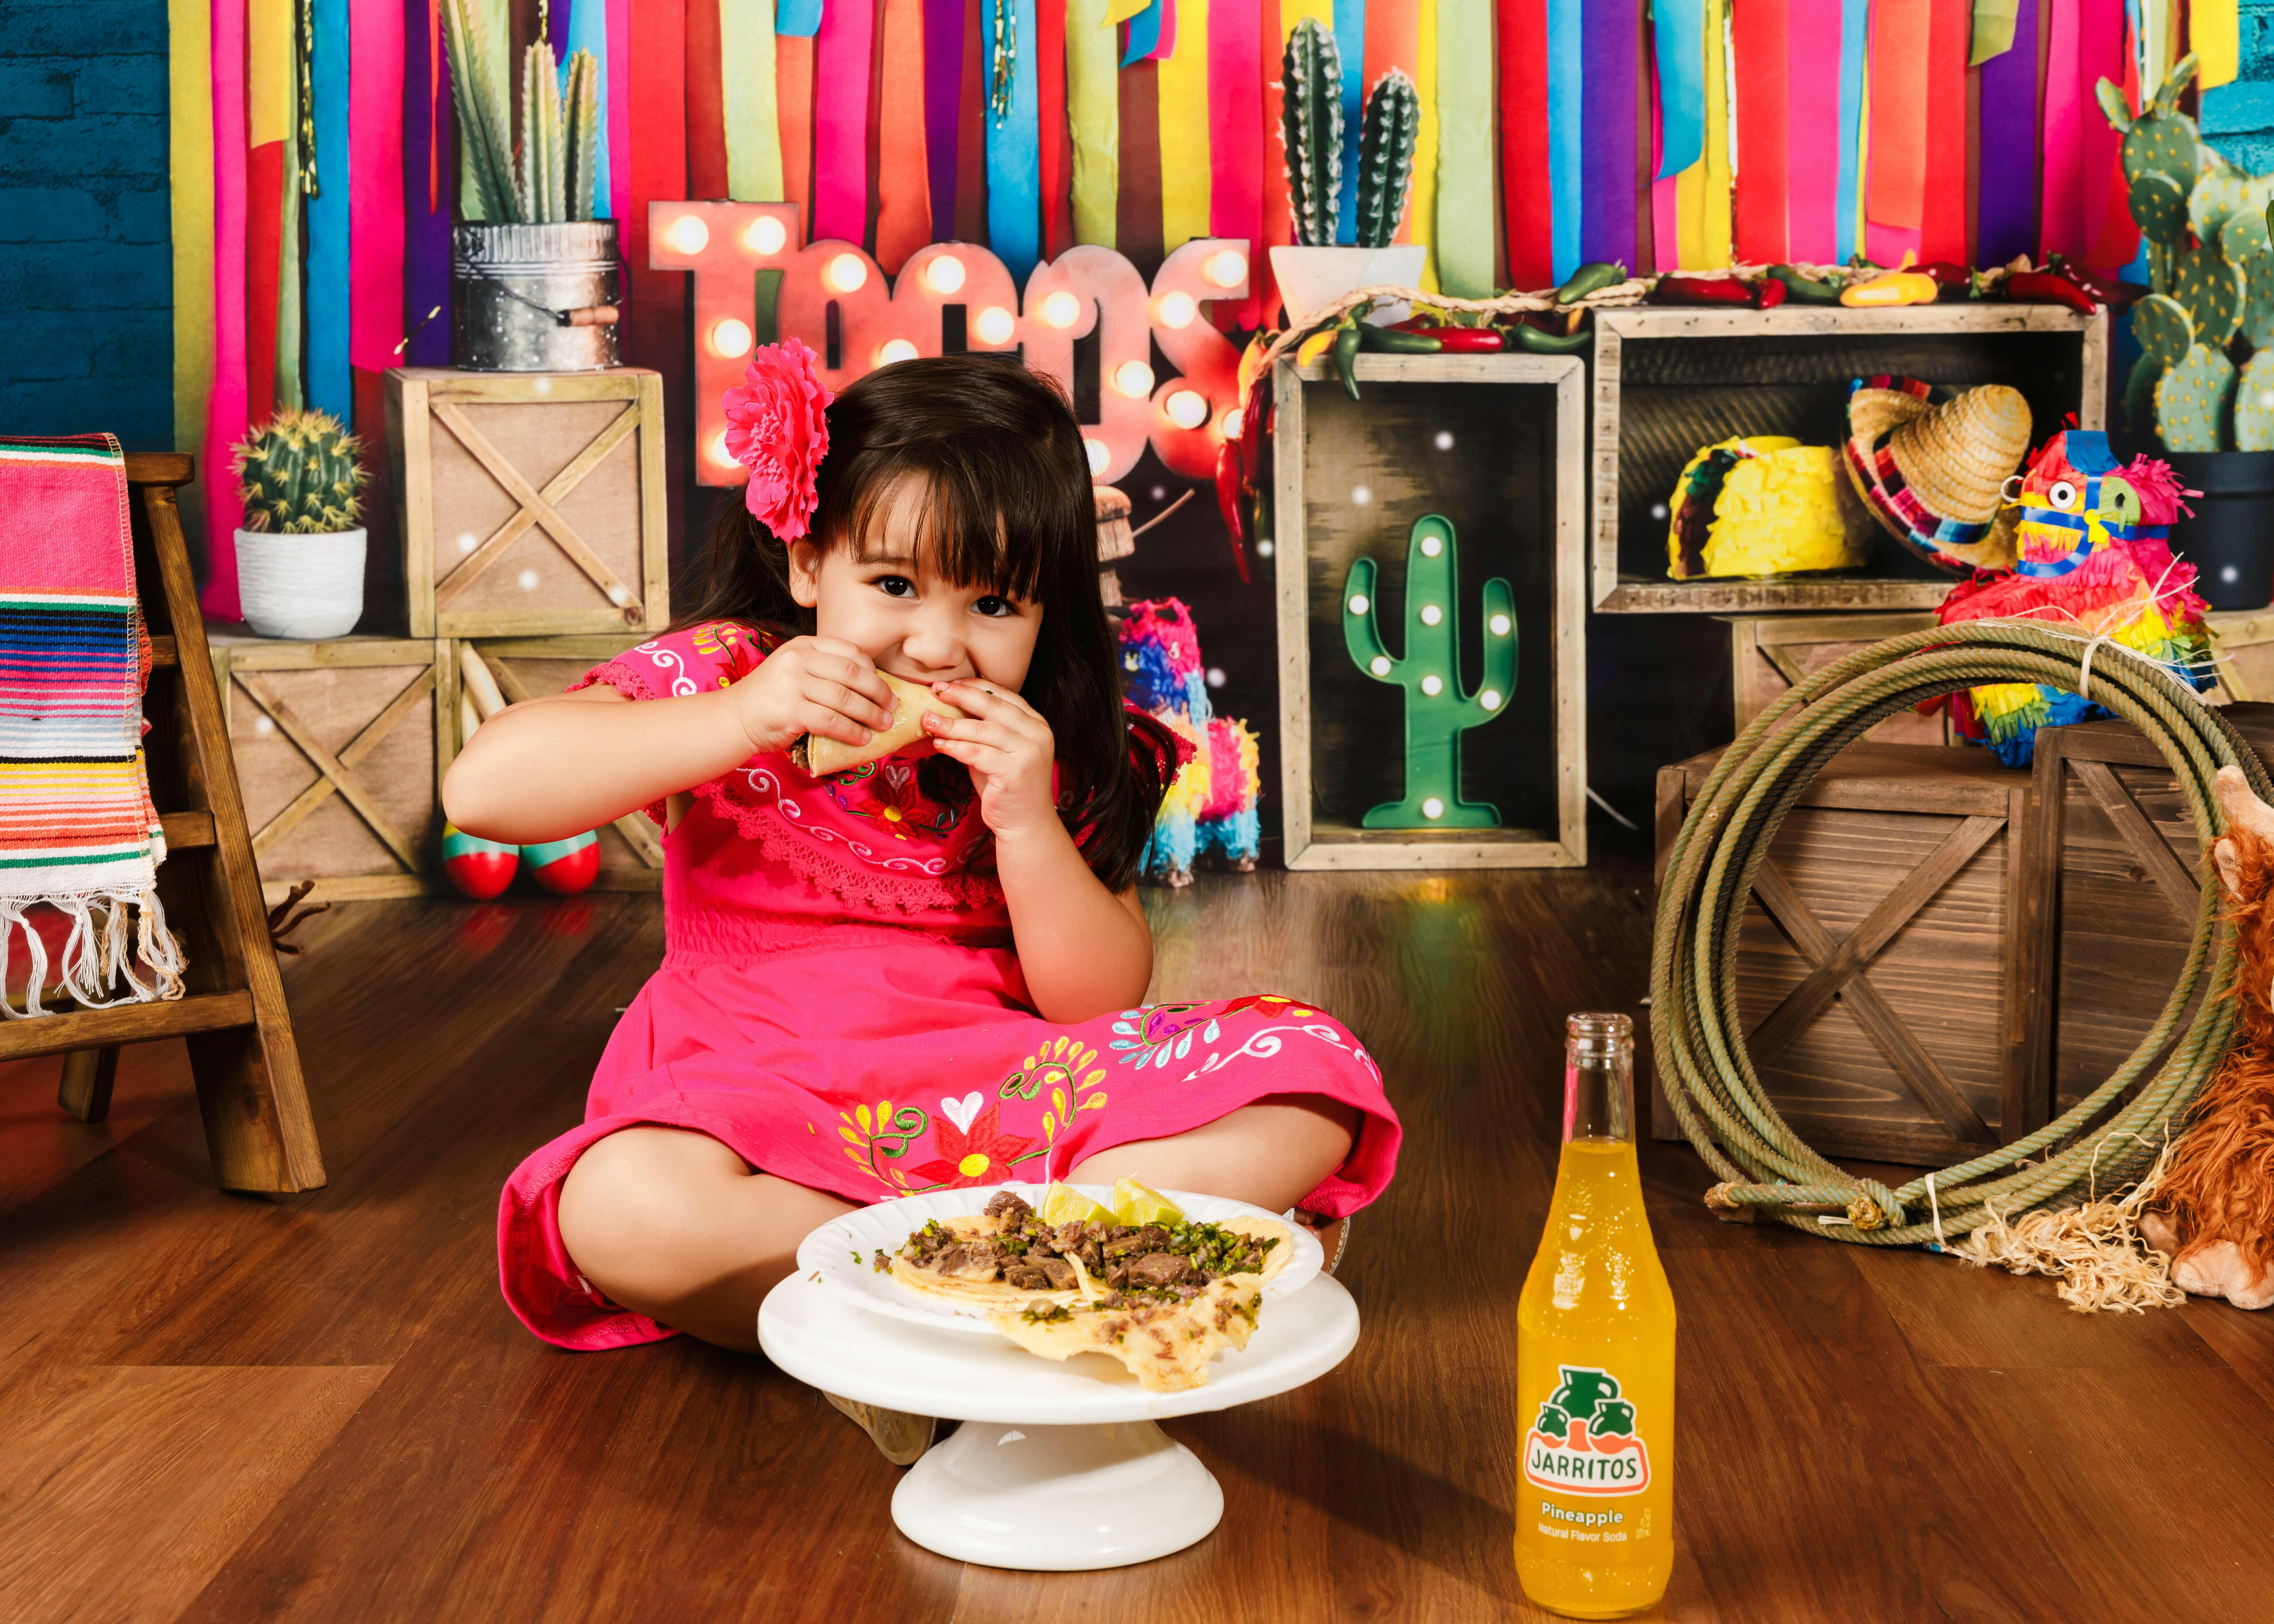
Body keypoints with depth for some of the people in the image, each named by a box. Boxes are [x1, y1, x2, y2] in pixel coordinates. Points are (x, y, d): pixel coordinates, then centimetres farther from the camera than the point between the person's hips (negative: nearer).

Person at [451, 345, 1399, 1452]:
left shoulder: (1052, 753, 3)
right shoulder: (722, 675, -2)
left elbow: (1103, 1008, -1)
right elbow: (484, 787, -16)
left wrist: (1026, 824, -16)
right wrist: (737, 722, -25)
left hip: (1012, 1102, 2)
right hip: (764, 1104, -2)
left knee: (1309, 1082, -17)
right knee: (622, 1206, -37)